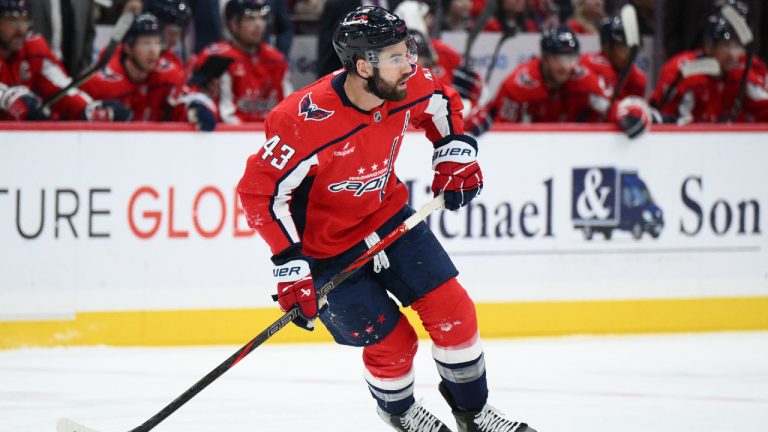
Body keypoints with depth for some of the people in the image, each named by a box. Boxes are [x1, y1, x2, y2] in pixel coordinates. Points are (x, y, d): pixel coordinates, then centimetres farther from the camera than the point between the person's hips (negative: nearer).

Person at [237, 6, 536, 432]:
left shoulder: (407, 87, -16)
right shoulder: (305, 121, -35)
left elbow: (442, 103, 10)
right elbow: (260, 191, -27)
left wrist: (455, 155, 1)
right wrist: (290, 267, -28)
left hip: (388, 216, 6)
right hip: (328, 247, -6)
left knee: (452, 310, 0)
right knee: (391, 343, -3)